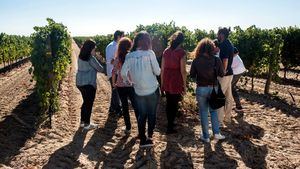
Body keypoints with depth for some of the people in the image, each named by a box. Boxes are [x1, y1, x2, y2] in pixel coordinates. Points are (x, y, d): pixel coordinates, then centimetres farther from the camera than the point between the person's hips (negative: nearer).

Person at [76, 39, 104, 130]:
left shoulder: (81, 57, 8)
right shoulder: (91, 58, -17)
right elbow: (100, 69, -13)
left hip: (80, 82, 8)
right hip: (88, 84, -8)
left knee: (85, 102, 21)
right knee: (89, 103, 4)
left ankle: (82, 121, 29)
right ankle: (87, 124, 14)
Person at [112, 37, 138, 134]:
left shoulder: (117, 59, -5)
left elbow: (114, 72, -5)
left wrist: (113, 83, 8)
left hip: (121, 86, 1)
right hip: (132, 85, 0)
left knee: (125, 107, 12)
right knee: (136, 106, 13)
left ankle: (128, 128, 18)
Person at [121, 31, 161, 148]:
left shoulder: (129, 56, -3)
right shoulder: (150, 53, -13)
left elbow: (123, 73, -2)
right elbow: (157, 71, -10)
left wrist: (129, 81, 14)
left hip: (138, 91, 3)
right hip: (152, 90, -3)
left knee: (142, 115, 15)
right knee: (152, 114, 15)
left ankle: (143, 140, 20)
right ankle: (149, 137, 20)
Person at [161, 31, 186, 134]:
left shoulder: (166, 51, 4)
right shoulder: (181, 52, -10)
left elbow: (162, 68, 5)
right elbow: (183, 70, -12)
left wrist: (162, 83, 14)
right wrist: (185, 85, -3)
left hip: (166, 81, 5)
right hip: (176, 82, -5)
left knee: (169, 103, 19)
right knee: (174, 104, 7)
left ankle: (170, 123, 35)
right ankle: (170, 128, 13)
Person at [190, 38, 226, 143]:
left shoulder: (196, 61, -10)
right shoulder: (216, 60, -8)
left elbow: (192, 75, -3)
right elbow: (221, 74, -2)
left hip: (201, 89, -1)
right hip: (213, 88, 1)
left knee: (203, 112, 10)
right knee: (213, 111, 19)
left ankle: (206, 136, 18)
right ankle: (216, 133, 18)